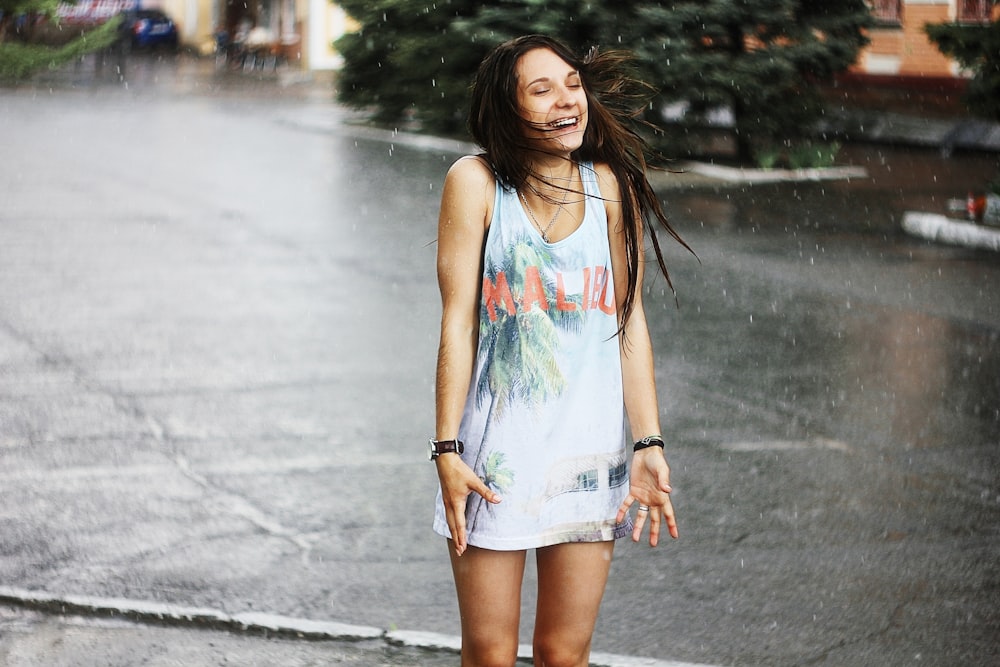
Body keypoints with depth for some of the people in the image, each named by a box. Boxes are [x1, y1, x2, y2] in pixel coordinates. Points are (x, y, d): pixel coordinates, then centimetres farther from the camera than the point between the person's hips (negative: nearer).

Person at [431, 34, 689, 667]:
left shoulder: (611, 187, 3)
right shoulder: (476, 182, -5)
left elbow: (630, 322, 4)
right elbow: (458, 321, -5)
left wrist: (649, 445, -1)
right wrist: (448, 449, -8)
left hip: (591, 449, 2)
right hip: (496, 450, -2)